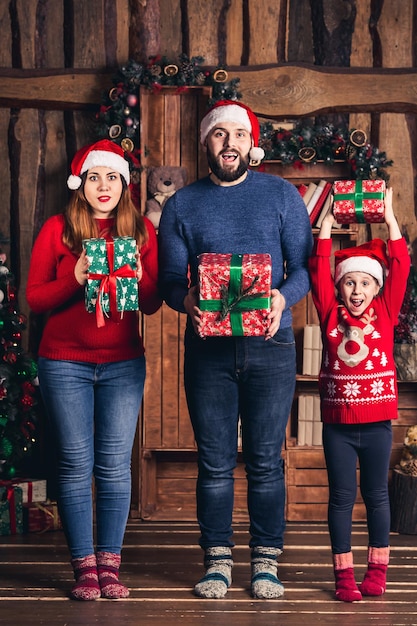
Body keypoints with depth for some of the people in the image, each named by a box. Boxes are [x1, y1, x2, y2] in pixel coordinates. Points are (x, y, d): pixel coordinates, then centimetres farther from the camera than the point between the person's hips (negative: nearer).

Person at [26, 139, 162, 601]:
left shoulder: (142, 231, 7)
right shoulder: (57, 229, 3)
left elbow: (153, 304, 7)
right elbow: (34, 298, -1)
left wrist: (139, 275, -13)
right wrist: (76, 278, -16)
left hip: (123, 364, 1)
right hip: (65, 363, -1)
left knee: (115, 465, -1)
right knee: (75, 463, -1)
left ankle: (109, 565, 5)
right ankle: (84, 566, 5)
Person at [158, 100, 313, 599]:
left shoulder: (281, 195, 6)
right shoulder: (181, 205, 8)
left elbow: (305, 266, 3)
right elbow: (169, 278, 6)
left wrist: (282, 297, -17)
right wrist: (187, 301, -16)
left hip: (270, 344, -1)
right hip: (207, 347, 1)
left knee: (265, 461, 3)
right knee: (215, 462, 4)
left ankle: (266, 562, 12)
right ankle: (217, 561, 13)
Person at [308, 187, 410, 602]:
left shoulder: (384, 313, 3)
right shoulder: (331, 316, 3)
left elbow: (400, 266, -2)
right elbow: (319, 271, -2)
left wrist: (390, 218, -2)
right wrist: (327, 223, -2)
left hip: (377, 421, 0)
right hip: (337, 422, 0)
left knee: (376, 495, 9)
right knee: (341, 497, 5)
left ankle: (377, 569, 19)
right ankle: (343, 575, 11)